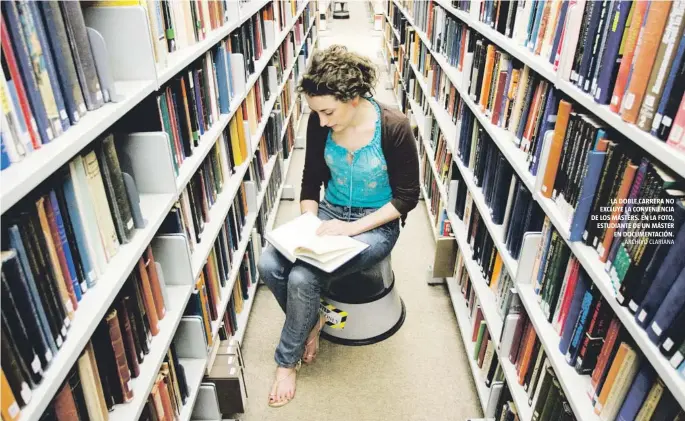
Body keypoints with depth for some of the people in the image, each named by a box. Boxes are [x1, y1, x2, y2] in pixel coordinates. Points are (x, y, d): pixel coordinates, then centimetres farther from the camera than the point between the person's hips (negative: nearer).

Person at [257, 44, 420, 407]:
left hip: (376, 224, -5)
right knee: (269, 264, -19)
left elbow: (407, 196, -14)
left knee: (302, 277, -24)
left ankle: (287, 360, 6)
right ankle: (312, 319, 12)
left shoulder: (394, 127, -21)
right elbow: (311, 180, 5)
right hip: (329, 212, 5)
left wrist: (352, 228, -22)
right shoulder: (319, 124, -9)